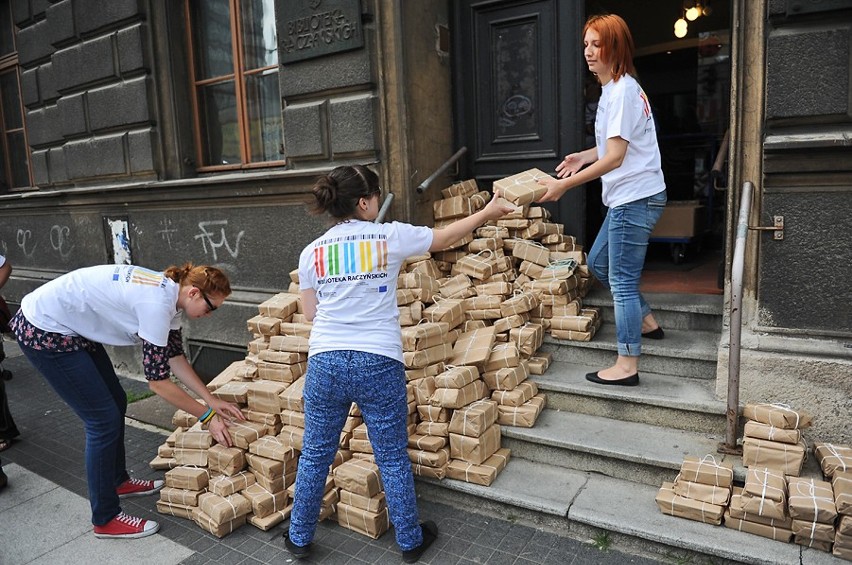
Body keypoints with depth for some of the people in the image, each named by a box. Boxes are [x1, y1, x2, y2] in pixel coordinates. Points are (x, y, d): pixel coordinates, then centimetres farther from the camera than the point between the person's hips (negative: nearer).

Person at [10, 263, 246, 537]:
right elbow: (158, 380, -23)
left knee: (115, 402, 16)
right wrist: (208, 416, -15)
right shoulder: (156, 304, -29)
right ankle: (106, 519, 10)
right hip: (43, 332, -10)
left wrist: (211, 400, 4)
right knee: (104, 420, -5)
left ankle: (118, 481, 37)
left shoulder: (168, 291, -1)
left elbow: (175, 358, 6)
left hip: (73, 326, 10)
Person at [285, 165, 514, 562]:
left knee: (314, 456, 18)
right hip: (379, 364, -2)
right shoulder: (390, 236, -4)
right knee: (393, 458, 14)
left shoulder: (311, 252, 3)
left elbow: (309, 313, 10)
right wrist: (488, 213, 25)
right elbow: (445, 237, 10)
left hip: (325, 363, 3)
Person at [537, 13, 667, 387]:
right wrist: (584, 157, 10)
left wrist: (563, 185, -20)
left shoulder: (621, 90, -17)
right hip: (628, 198, 10)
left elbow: (615, 157, -21)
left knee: (622, 280, -4)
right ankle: (647, 322, 33)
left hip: (635, 198, -10)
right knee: (598, 263, 20)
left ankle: (627, 367, 6)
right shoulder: (616, 88, 15)